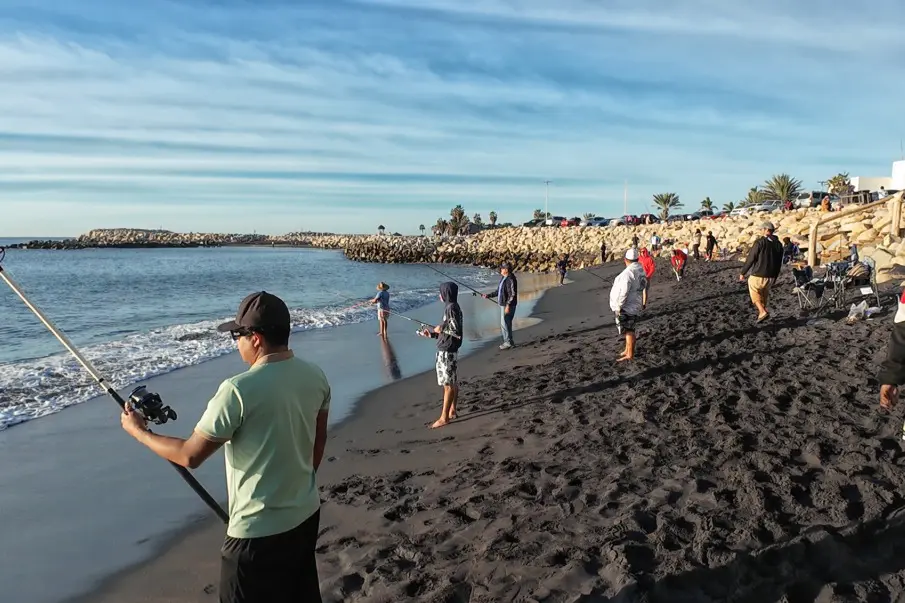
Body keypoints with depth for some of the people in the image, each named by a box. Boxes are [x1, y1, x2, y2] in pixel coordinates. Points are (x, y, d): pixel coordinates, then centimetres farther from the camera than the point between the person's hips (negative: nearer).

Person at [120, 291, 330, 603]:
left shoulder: (239, 390, -24)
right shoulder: (316, 376, -4)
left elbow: (190, 455, -16)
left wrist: (138, 431, 0)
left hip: (259, 530, -6)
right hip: (307, 514, 7)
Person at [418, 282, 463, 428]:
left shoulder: (451, 308, -17)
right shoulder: (452, 307, 13)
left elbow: (457, 329, -24)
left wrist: (441, 328, -11)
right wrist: (432, 333, 15)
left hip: (447, 351, -10)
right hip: (449, 350, 10)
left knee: (448, 384, -5)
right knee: (453, 382, 15)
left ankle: (444, 417, 0)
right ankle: (452, 411, 24)